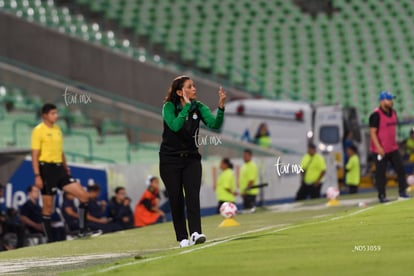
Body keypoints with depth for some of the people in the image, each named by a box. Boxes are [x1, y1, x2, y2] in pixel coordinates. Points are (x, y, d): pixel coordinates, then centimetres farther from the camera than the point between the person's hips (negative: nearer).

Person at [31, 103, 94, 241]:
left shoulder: (57, 129, 15)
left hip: (59, 169, 7)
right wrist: (37, 176, -16)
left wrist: (66, 168, 20)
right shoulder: (38, 130, -7)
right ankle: (49, 239, 7)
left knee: (83, 195, -4)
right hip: (46, 169, -7)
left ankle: (82, 230, 2)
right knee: (48, 206, -1)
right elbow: (35, 155, -10)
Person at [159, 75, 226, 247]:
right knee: (176, 200, -1)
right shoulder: (169, 107, -11)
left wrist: (221, 107, -31)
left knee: (193, 195, -15)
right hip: (170, 160, -2)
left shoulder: (198, 107, -2)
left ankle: (195, 233, -26)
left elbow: (215, 124, -16)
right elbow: (175, 126, -29)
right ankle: (182, 238, 7)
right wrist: (187, 106, -28)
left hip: (191, 158, 2)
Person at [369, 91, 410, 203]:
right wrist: (378, 147, -24)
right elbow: (373, 132, -17)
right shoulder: (376, 115, -15)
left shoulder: (393, 113, 10)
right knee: (380, 173, 0)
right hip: (381, 150, -7)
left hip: (393, 148, 7)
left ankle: (402, 192, 11)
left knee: (400, 168, 3)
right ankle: (382, 196, 6)